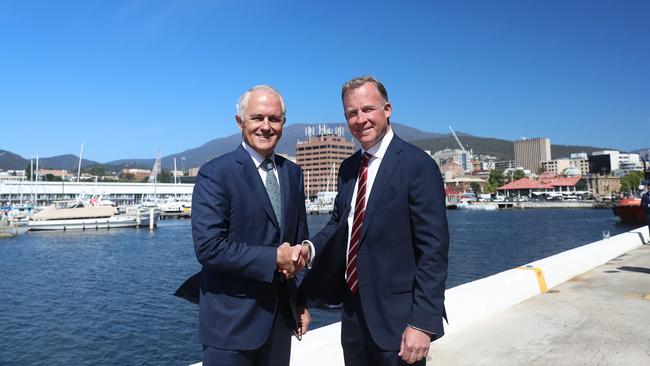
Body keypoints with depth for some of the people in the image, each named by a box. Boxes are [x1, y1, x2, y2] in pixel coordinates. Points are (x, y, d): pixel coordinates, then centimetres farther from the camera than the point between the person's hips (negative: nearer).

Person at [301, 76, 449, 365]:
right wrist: (309, 247, -5)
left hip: (396, 318, -6)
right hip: (353, 310, 7)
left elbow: (433, 249, -16)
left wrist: (422, 322, -18)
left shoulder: (417, 165, -14)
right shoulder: (348, 167, 8)